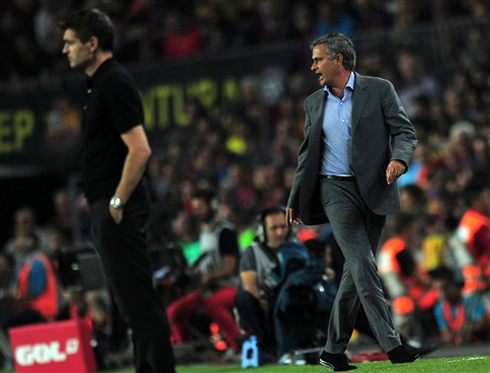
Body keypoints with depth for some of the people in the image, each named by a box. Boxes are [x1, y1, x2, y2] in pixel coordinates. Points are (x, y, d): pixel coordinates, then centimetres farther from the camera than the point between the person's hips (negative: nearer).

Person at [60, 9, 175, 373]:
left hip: (119, 209, -10)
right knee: (133, 296, 12)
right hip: (108, 206, 10)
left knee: (137, 295, -9)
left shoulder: (114, 83, -14)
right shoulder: (102, 83, 16)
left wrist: (117, 202, -19)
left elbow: (140, 149, -22)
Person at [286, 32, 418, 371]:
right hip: (336, 190, 0)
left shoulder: (379, 90, 3)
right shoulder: (314, 103, 13)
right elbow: (308, 154, 20)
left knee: (357, 270, 3)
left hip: (375, 189, 0)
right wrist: (295, 200, 18)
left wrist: (399, 158, -22)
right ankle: (391, 343, -21)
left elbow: (405, 131, -1)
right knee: (363, 264, -16)